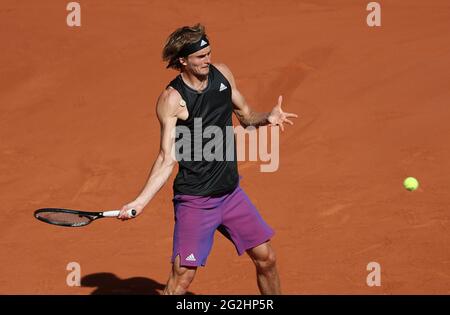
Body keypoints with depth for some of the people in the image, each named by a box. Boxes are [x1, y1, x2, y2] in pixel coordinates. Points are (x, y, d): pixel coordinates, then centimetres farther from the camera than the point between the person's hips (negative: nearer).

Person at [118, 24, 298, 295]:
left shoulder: (222, 73, 2)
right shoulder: (172, 99, -15)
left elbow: (246, 115, 16)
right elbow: (167, 158, -15)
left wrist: (267, 118, -7)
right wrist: (141, 201, -26)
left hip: (231, 192, 6)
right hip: (195, 201, -6)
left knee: (266, 258, 9)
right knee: (182, 277, -10)